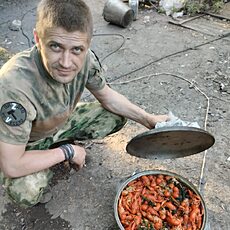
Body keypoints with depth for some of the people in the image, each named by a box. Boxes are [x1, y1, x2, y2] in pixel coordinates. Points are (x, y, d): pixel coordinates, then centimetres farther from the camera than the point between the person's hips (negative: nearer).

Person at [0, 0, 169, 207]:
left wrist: (149, 120, -14)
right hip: (26, 144, -4)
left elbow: (107, 96, -5)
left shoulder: (85, 59, -25)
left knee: (117, 117, -4)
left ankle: (60, 146, 11)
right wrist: (68, 152, -24)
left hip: (62, 123, 5)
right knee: (26, 192, -31)